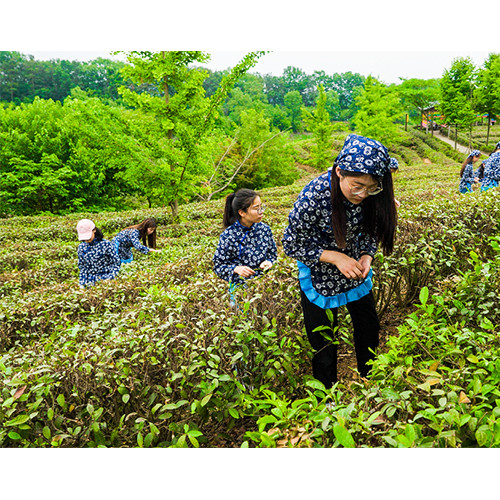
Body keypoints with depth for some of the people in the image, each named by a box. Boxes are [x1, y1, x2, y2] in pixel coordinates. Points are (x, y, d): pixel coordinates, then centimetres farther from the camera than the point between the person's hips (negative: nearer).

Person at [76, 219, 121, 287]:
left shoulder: (106, 244, -6)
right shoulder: (81, 247, 7)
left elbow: (116, 263, -3)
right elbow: (82, 266, 16)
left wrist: (109, 278, -13)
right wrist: (82, 283, 5)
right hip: (90, 281, 3)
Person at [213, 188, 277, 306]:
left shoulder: (264, 229, 3)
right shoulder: (228, 236, -9)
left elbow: (273, 254, 15)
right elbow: (218, 266, -4)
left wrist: (269, 262, -6)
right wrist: (236, 269, -21)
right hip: (240, 286, -4)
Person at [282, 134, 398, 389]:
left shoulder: (372, 195, -19)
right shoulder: (313, 197, -33)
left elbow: (370, 232, 0)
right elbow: (291, 244, -21)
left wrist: (366, 256, -20)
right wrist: (336, 257, -29)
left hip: (356, 271, 5)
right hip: (319, 276, -5)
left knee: (369, 329, 21)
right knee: (323, 342, 10)